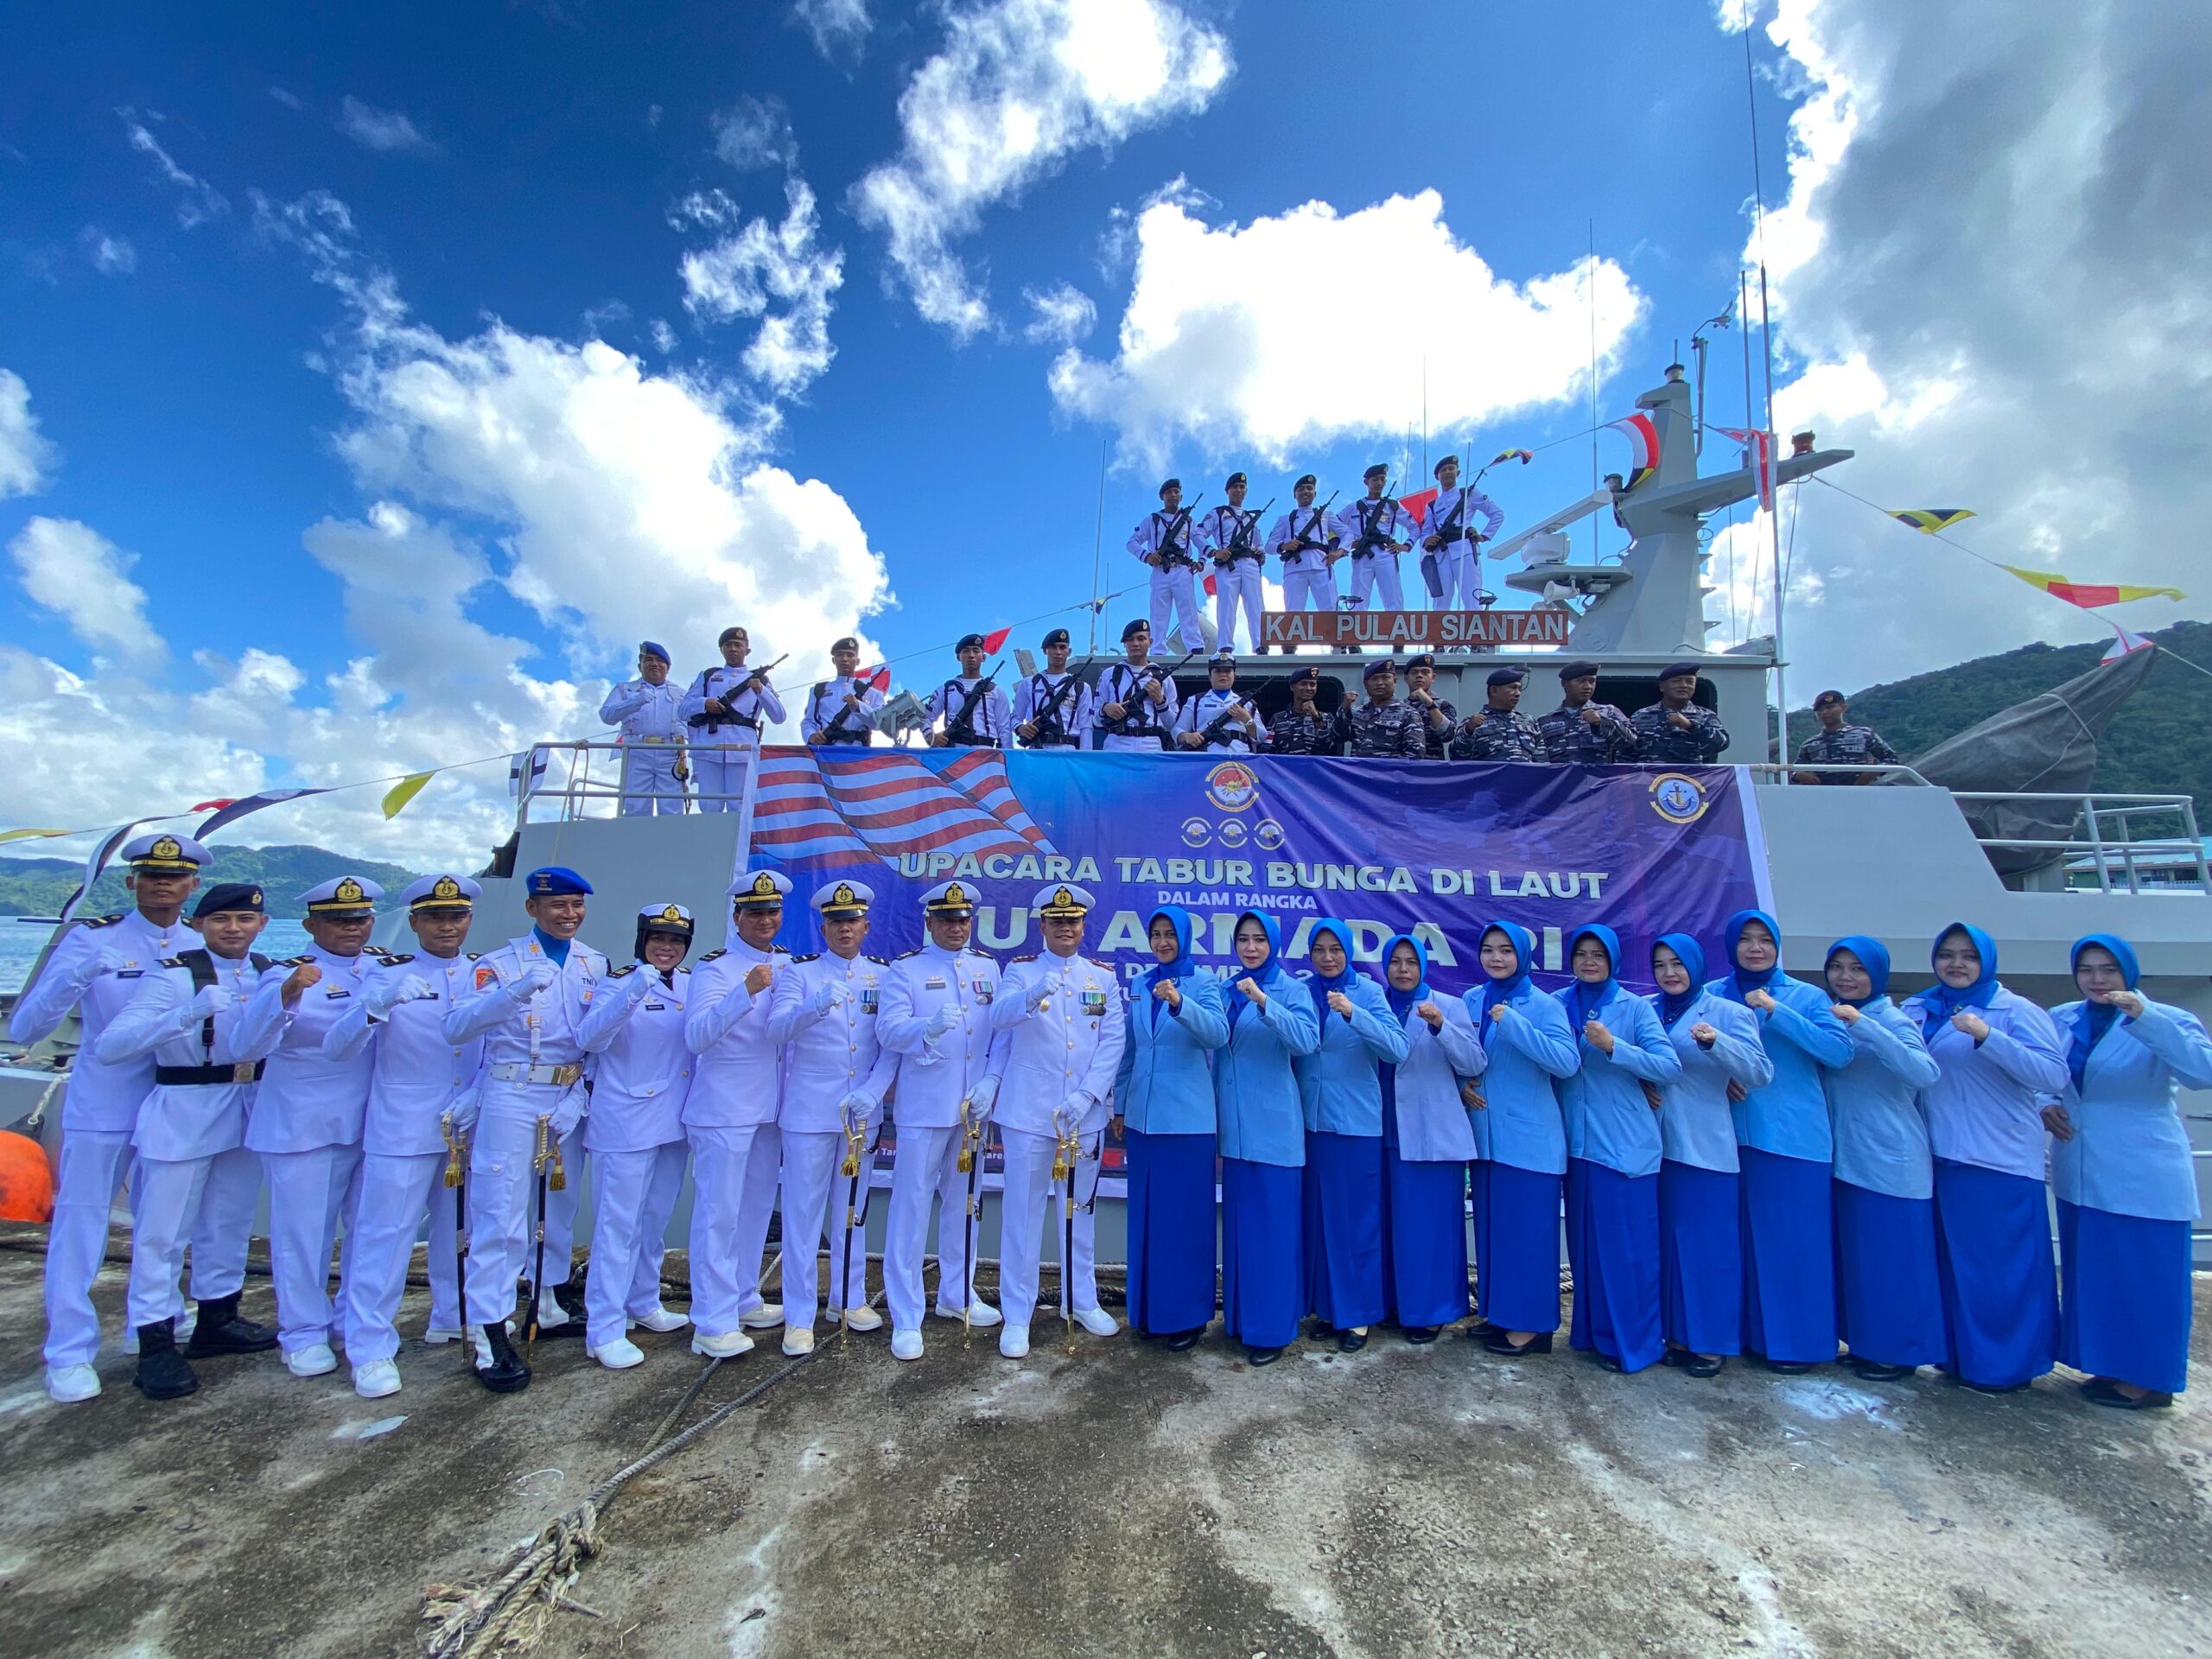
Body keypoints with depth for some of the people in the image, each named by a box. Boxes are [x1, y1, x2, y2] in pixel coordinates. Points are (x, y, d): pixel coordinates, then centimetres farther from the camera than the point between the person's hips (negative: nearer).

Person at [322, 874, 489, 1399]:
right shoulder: (387, 975, -2)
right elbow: (336, 1049, -11)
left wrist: (477, 1096, -9)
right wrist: (377, 1004, -30)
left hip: (471, 1128, 3)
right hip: (402, 1132, -3)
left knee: (461, 1228, 15)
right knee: (385, 1234, -1)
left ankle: (453, 1317, 34)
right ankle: (370, 1350, 13)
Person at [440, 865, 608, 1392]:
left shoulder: (595, 965, 6)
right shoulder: (501, 963, -5)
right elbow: (456, 1027, -19)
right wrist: (512, 993, -34)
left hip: (571, 1097, 4)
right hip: (512, 1098, -4)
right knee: (502, 1214, -4)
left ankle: (547, 1300, 33)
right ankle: (488, 1335, 4)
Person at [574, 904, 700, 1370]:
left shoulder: (691, 985, 6)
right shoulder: (621, 982, -9)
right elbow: (590, 1038, -25)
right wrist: (632, 992, -38)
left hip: (674, 1121, 6)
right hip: (626, 1122, -6)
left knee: (656, 1219, 18)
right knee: (618, 1223, -1)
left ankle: (643, 1303, 35)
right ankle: (604, 1330, 9)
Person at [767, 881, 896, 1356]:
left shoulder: (884, 975, 5)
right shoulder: (799, 972, -1)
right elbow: (776, 1029, -16)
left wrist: (872, 1092, -14)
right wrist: (814, 1007, -36)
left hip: (863, 1112, 3)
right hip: (808, 1112, -2)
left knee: (853, 1209, 15)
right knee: (803, 1212, 3)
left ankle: (851, 1299, 30)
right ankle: (799, 1316, 16)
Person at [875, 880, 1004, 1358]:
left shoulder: (988, 968, 9)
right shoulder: (905, 968, -2)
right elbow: (888, 1029, -14)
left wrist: (992, 1080, -8)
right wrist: (930, 1027, -32)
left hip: (974, 1104, 4)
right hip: (923, 1105, -4)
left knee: (963, 1201, 16)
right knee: (911, 1206, 0)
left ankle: (957, 1294, 33)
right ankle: (905, 1318, 12)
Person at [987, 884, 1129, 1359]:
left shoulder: (1104, 977, 7)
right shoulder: (1021, 971, 2)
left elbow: (1113, 1040, -1)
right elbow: (998, 1017, -15)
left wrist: (1085, 1096, -12)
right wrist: (1032, 996, -36)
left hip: (1084, 1114, 2)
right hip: (1028, 1111, -2)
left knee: (1080, 1209, 15)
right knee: (1022, 1211, 4)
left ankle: (1082, 1301, 32)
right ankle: (1016, 1316, 17)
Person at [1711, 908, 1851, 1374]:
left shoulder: (1808, 996, 3)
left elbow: (1840, 1051, -12)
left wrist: (1776, 1012, -18)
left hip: (1794, 1135, -2)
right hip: (1731, 1133, 2)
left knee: (1793, 1239, 3)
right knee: (1738, 1237, 7)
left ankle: (1797, 1340, 17)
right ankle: (1744, 1331, 21)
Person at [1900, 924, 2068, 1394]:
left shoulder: (2015, 1010, -5)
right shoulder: (1917, 1010, 9)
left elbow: (2056, 1075, -15)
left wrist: (1987, 1037, -26)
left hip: (2002, 1160, -5)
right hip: (1943, 1156, 5)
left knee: (2003, 1263, 3)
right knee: (1953, 1261, 13)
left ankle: (2007, 1365, 17)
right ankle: (1961, 1356, 25)